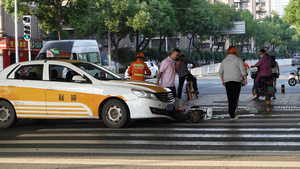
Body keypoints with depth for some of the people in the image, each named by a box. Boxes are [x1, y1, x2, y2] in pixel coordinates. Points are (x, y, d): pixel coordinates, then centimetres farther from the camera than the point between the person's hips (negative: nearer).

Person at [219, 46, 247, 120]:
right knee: (235, 98, -4)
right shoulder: (238, 59, -1)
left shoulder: (224, 60, 14)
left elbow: (220, 72, 14)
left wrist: (222, 80, 22)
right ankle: (232, 115, -9)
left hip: (227, 81, 5)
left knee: (230, 98, 10)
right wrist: (245, 79, 2)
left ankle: (232, 113, 12)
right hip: (237, 80, -5)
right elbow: (243, 70, -6)